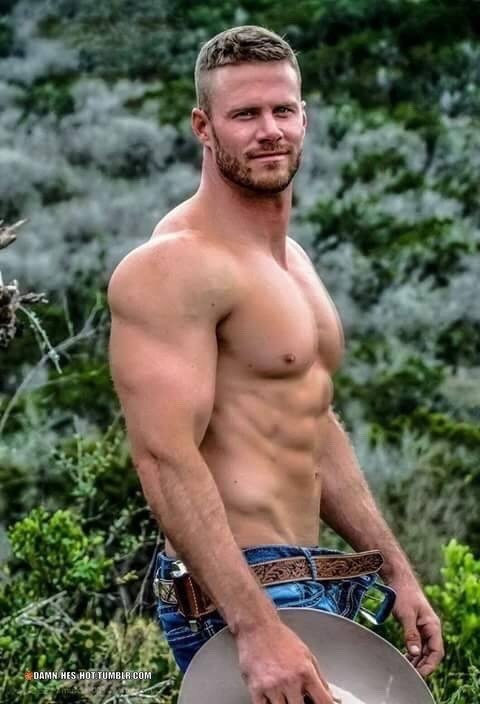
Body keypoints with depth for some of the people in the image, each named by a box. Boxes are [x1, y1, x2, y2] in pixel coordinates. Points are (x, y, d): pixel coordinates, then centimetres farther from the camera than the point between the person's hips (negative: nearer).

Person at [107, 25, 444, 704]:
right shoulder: (174, 267, -15)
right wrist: (257, 629, -29)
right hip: (238, 589, -9)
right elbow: (167, 457, -23)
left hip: (307, 586, 9)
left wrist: (398, 572, 19)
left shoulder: (292, 260, 16)